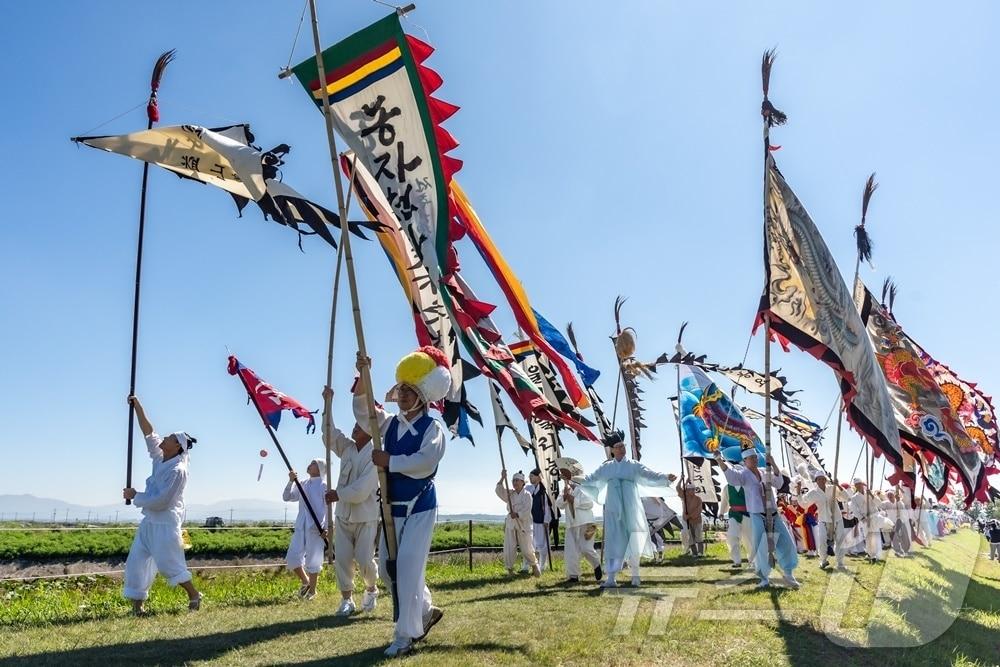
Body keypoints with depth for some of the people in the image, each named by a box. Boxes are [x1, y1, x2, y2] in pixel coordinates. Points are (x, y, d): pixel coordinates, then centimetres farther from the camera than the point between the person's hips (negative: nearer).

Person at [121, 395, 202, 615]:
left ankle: (194, 595, 10)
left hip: (165, 523, -9)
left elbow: (160, 501, -21)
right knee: (136, 561, 7)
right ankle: (137, 604, 14)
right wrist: (137, 406, 0)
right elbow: (148, 432, 6)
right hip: (149, 521, 9)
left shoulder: (177, 470, -21)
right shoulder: (160, 458, 3)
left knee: (168, 562, -5)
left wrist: (135, 496, -10)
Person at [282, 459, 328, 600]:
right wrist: (291, 481, -4)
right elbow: (287, 497, 10)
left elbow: (329, 509, -6)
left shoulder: (324, 486, -3)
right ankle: (305, 582, 25)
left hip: (316, 528, -5)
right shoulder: (302, 485, 14)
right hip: (300, 526, 6)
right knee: (292, 558, 2)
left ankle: (312, 590, 19)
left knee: (313, 560, 0)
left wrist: (326, 528, -15)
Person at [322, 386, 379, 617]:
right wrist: (328, 403, -9)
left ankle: (371, 590, 25)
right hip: (343, 515, 6)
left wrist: (337, 495, -13)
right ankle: (347, 600, 16)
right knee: (342, 560, 3)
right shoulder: (347, 448, 6)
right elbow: (330, 433, -3)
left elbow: (361, 490, -20)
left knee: (364, 560, -3)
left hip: (366, 517, -6)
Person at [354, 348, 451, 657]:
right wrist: (363, 377, -16)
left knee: (408, 567, -9)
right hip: (393, 507, 7)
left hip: (420, 507, -7)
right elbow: (363, 411, -3)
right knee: (387, 567, 13)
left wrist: (389, 461, -22)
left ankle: (405, 635, 4)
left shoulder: (433, 428, -12)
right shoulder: (390, 423, 7)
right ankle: (426, 611, 32)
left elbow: (424, 462, -27)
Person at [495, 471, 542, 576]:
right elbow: (499, 491, -6)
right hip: (511, 524, 4)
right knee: (509, 548, 0)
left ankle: (534, 566, 22)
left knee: (526, 548, 1)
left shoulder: (527, 495, -4)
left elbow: (527, 510, -13)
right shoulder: (510, 494, 10)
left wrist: (517, 515, -28)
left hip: (523, 524, -4)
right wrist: (502, 478, -15)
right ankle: (509, 569, 13)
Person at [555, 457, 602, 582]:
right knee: (571, 551, -1)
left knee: (586, 548, -9)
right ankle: (573, 576, 7)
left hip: (585, 523, -6)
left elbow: (590, 503, -13)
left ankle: (597, 565, 19)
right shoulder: (565, 488, 16)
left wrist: (573, 500, -17)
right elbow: (559, 504, 5)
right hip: (571, 524, 6)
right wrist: (564, 497, -14)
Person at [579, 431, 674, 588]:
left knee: (633, 542, -1)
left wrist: (666, 478, -21)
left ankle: (635, 575, 12)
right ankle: (611, 578, 1)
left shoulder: (634, 465, 4)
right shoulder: (606, 467, 11)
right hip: (613, 510, 2)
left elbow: (650, 475, -6)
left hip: (630, 509, -2)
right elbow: (590, 479, 16)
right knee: (614, 541, 0)